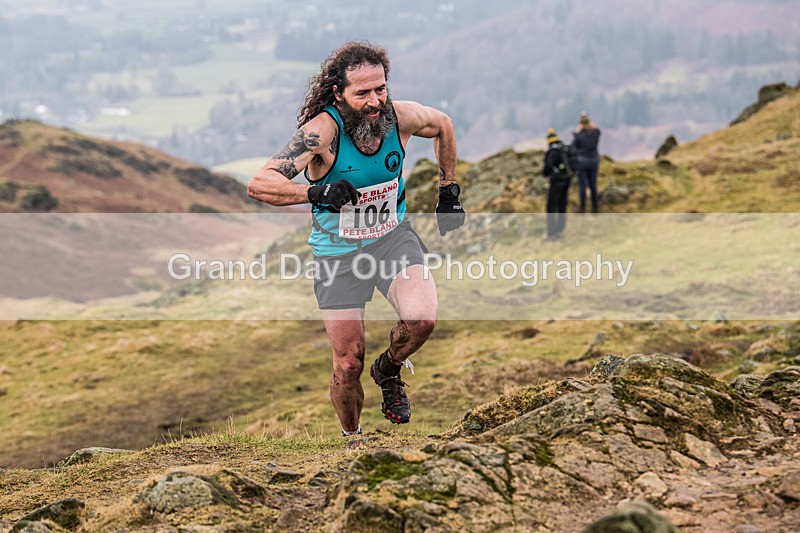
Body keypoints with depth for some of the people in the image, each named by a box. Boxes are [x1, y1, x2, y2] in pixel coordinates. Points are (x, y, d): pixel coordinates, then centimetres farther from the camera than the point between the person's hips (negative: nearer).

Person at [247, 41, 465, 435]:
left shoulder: (401, 117, -14)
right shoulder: (322, 130, -25)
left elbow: (443, 126, 11)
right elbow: (259, 184, -33)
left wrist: (449, 193, 12)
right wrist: (317, 192, -47)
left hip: (392, 237, 2)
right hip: (338, 251, -2)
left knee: (421, 318, -25)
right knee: (349, 365, 0)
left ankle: (389, 370, 9)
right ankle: (351, 440, 29)